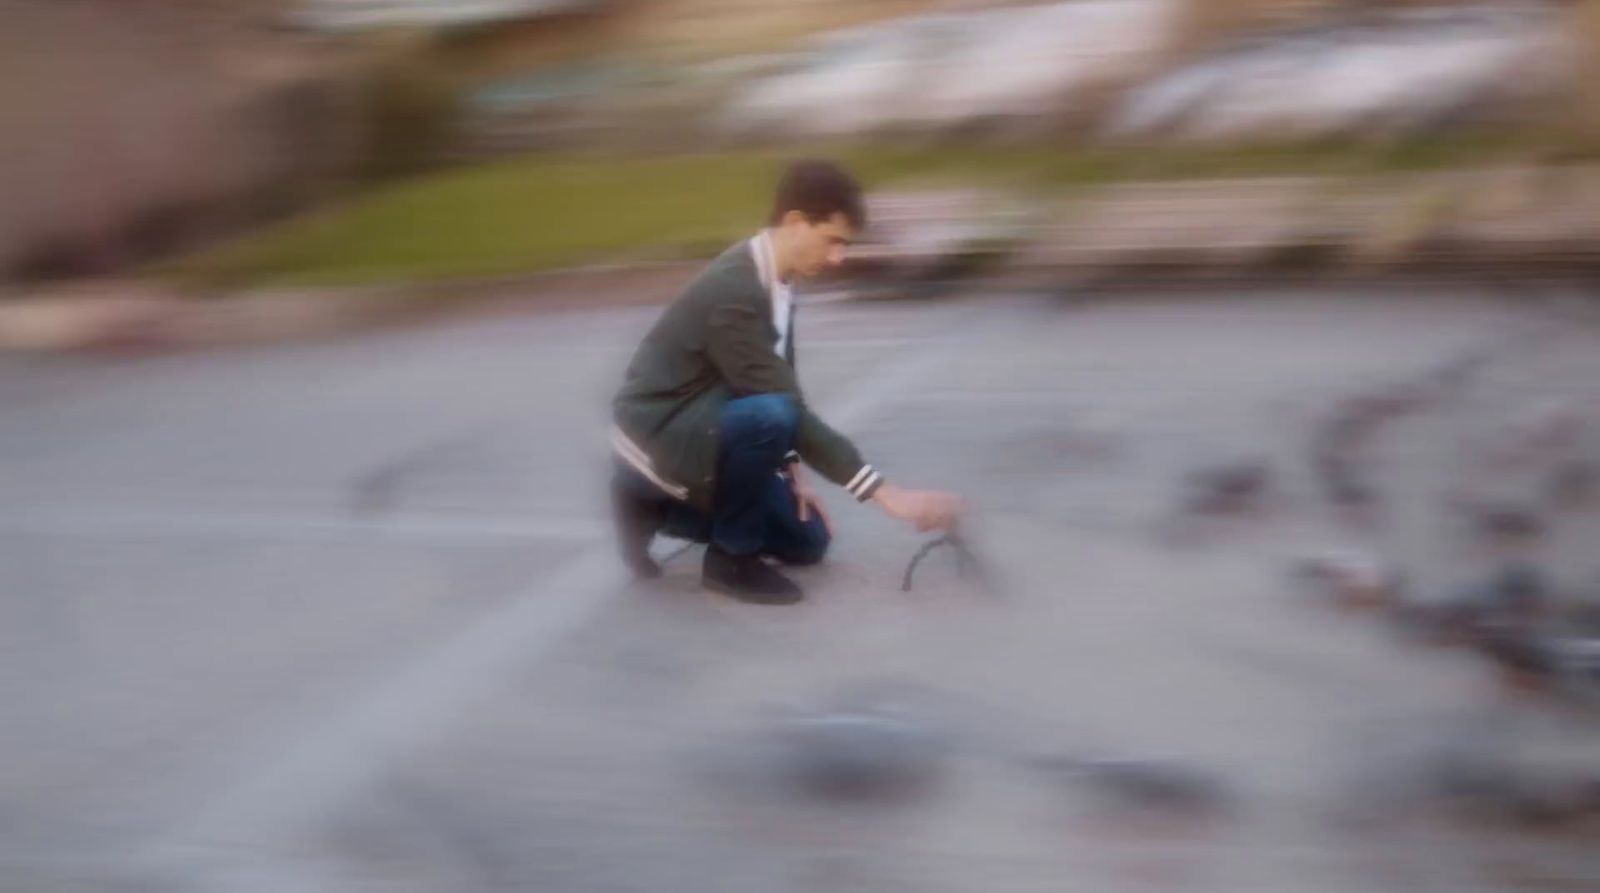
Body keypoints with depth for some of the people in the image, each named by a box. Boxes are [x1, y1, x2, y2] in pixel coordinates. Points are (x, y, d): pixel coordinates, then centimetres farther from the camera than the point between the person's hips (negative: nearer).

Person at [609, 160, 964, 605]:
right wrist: (888, 494, -32)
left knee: (806, 541, 12)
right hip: (659, 430, -9)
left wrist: (793, 472, 3)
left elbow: (783, 391, 13)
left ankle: (652, 503, 17)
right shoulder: (734, 291, -29)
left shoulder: (775, 284, 1)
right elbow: (783, 407, -32)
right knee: (769, 415, -37)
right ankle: (733, 556, -14)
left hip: (701, 424, 9)